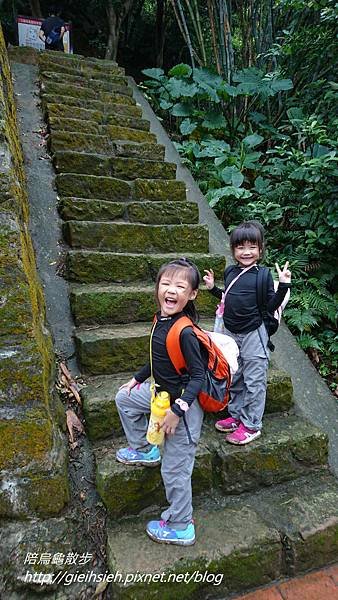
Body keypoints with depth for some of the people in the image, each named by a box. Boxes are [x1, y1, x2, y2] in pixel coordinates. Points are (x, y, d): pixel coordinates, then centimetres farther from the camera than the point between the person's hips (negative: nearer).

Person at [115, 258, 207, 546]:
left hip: (184, 403, -8)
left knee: (175, 470, 7)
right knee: (125, 398, 24)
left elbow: (198, 376, -24)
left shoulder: (185, 333, -29)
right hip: (161, 392, 8)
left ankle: (180, 527, 32)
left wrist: (177, 410, -25)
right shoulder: (161, 320, -3)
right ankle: (144, 450, 39)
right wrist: (137, 379, 21)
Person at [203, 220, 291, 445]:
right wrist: (213, 288, 9)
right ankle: (236, 416, 36)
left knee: (254, 381, 5)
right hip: (231, 333, 6)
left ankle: (252, 425, 20)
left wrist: (283, 285, -23)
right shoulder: (229, 272, 5)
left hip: (253, 334, -6)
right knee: (234, 378, 18)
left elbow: (270, 307, -12)